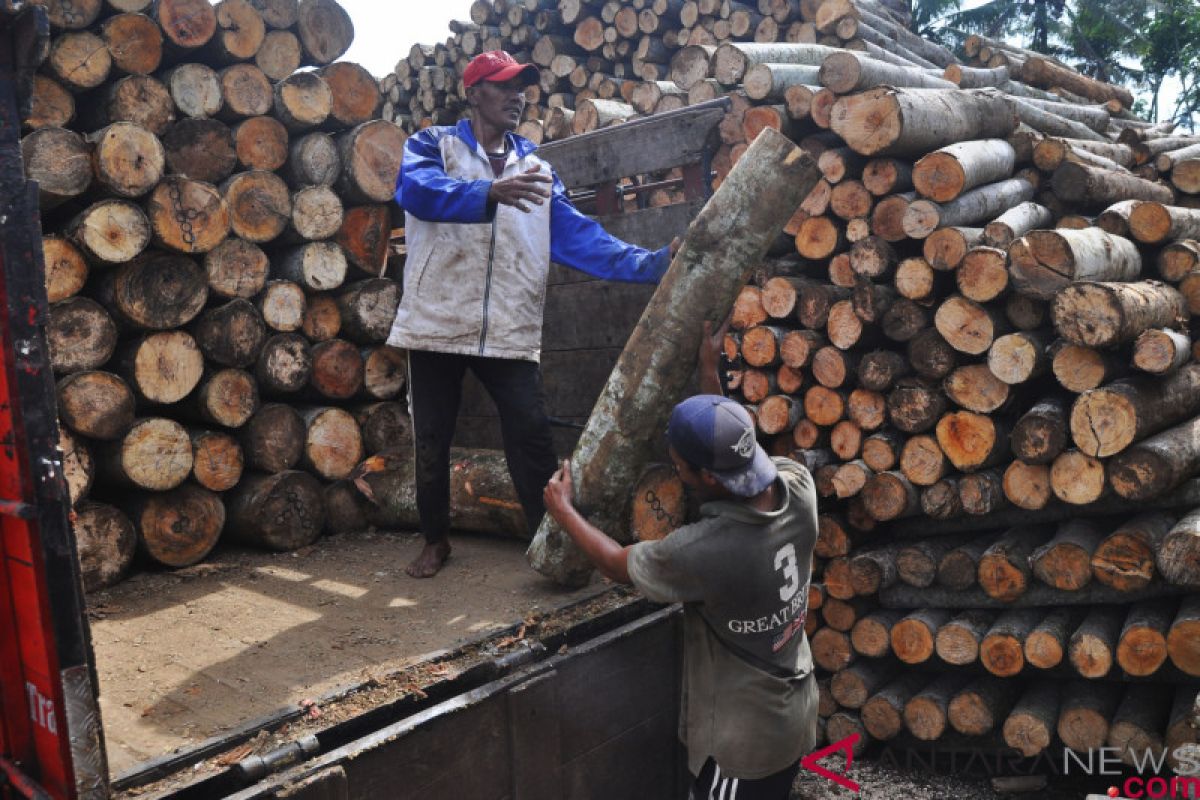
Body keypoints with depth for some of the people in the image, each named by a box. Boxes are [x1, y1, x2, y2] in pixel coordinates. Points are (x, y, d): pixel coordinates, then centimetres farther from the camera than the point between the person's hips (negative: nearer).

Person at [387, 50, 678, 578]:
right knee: (431, 440, 8)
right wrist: (491, 192, -39)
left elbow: (579, 236, 4)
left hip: (510, 331, 2)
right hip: (437, 322, -1)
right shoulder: (433, 146, 3)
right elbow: (417, 189, -21)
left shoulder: (534, 167, 14)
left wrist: (649, 263, -10)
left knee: (532, 438, -4)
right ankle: (435, 541, 27)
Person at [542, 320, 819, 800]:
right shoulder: (798, 486, -17)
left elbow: (619, 565, -13)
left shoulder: (704, 550, -34)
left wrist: (562, 511, 1)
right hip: (793, 715, 7)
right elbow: (735, 451, 6)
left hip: (740, 739, -7)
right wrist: (709, 370, 10)